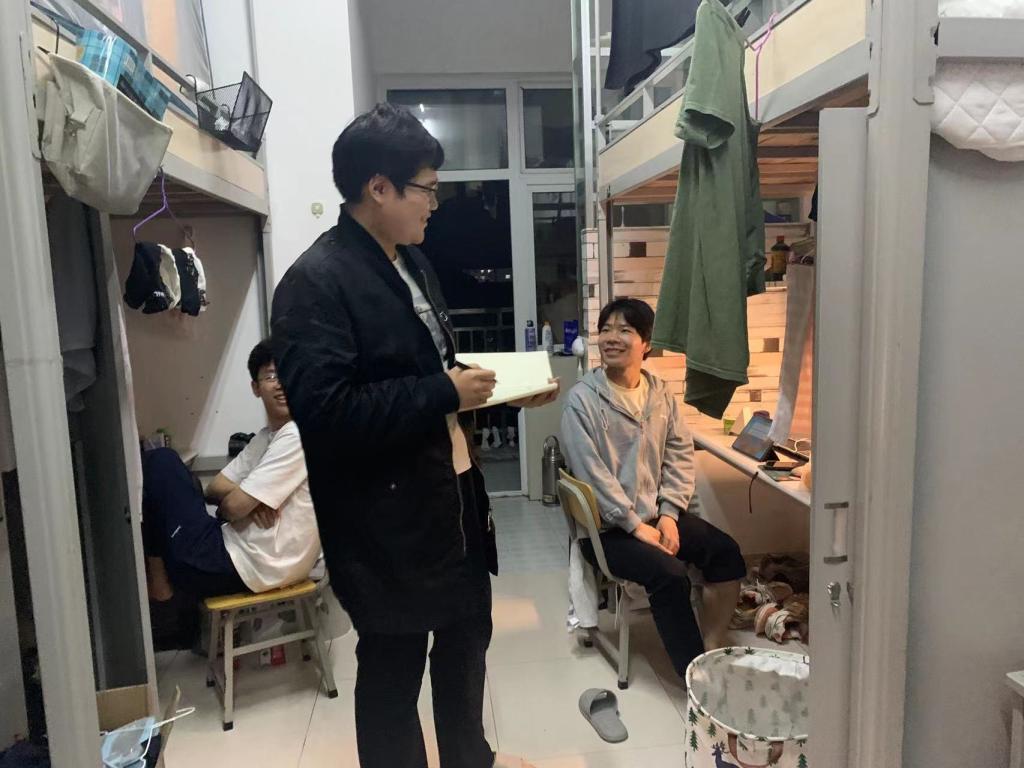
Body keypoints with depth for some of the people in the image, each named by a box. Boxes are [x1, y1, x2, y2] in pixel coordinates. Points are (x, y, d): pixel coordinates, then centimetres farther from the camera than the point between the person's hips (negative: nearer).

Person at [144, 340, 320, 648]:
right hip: (244, 550, 10)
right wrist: (247, 496, -10)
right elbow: (214, 488, 11)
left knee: (160, 463, -7)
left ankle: (161, 596, 4)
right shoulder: (265, 437, 14)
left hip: (249, 565, -10)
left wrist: (240, 496, 5)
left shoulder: (299, 436, -17)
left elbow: (234, 507, -18)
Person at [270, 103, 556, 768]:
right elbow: (324, 412, -28)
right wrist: (445, 394, -24)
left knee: (467, 634, 26)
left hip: (454, 492, 10)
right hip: (386, 519, -9)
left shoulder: (410, 260, 10)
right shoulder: (315, 282, -19)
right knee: (393, 670, 11)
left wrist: (505, 389, 4)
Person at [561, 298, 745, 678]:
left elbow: (681, 456, 5)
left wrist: (668, 514, -7)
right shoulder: (582, 399, -10)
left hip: (658, 514, 6)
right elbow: (592, 473, -15)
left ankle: (712, 651, 2)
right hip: (606, 525, -5)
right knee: (670, 575, -25)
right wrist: (636, 525, -17)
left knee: (726, 552, -13)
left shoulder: (660, 393, 6)